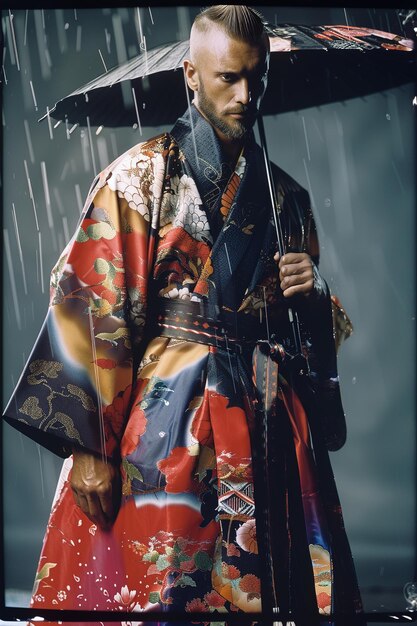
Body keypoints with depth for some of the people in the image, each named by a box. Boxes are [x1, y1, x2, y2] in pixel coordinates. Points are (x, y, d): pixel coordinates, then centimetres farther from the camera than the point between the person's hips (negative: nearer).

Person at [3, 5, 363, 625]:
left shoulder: (286, 196, 14)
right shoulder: (142, 176, -1)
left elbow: (313, 327, 22)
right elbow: (92, 310, -9)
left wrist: (312, 292, -2)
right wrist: (90, 448, -16)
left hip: (270, 423, 5)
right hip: (169, 422, -4)